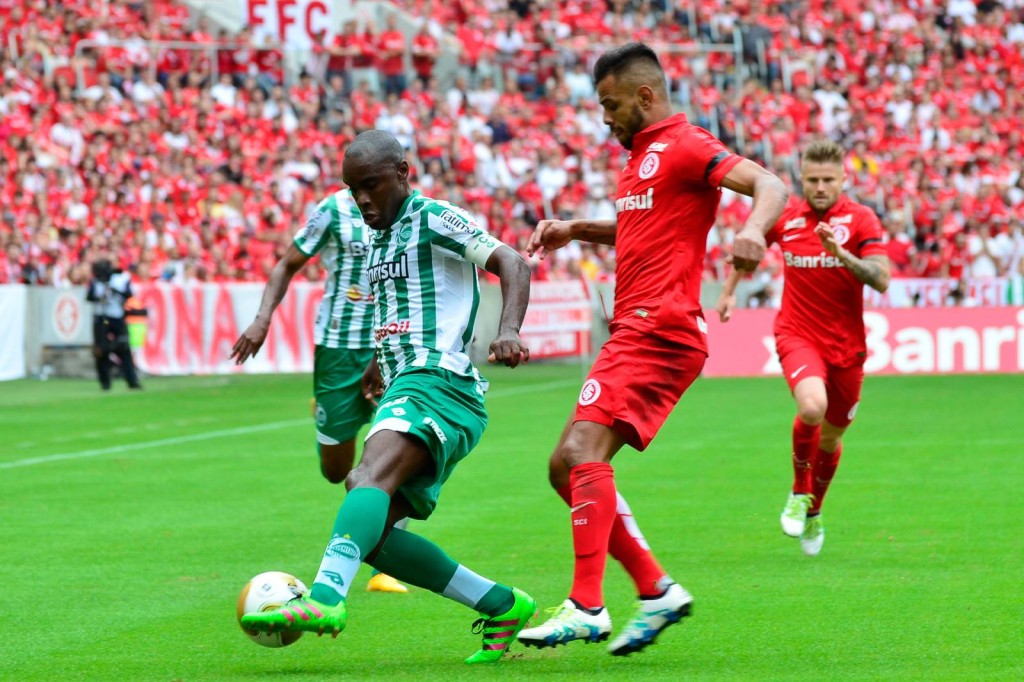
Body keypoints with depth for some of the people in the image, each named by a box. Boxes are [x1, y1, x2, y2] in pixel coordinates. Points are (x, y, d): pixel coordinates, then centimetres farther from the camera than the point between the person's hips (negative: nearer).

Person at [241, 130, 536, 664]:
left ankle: (324, 599, -56)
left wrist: (508, 330, -28)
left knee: (371, 477, -34)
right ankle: (501, 606, 9)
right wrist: (377, 367, 38)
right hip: (403, 389, 10)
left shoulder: (432, 219, -2)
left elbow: (512, 264, -13)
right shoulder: (377, 240, 24)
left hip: (438, 383, -10)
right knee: (370, 532, 1)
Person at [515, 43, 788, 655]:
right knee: (567, 469, 7)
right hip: (637, 330, 10)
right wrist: (574, 230, 26)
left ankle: (587, 607, -28)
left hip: (660, 328, -10)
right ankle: (657, 590, 9)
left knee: (583, 451, -23)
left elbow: (770, 185, -20)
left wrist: (754, 230, -41)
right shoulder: (643, 155, 23)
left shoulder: (685, 146, -7)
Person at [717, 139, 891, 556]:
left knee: (831, 436, 13)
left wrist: (841, 253, -30)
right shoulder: (785, 218, 0)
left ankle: (813, 513, 41)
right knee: (812, 407, -30)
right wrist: (729, 291, 21)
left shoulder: (860, 220, -7)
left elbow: (881, 280, -18)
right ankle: (799, 492, -4)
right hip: (797, 334, -1)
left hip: (846, 344, 1)